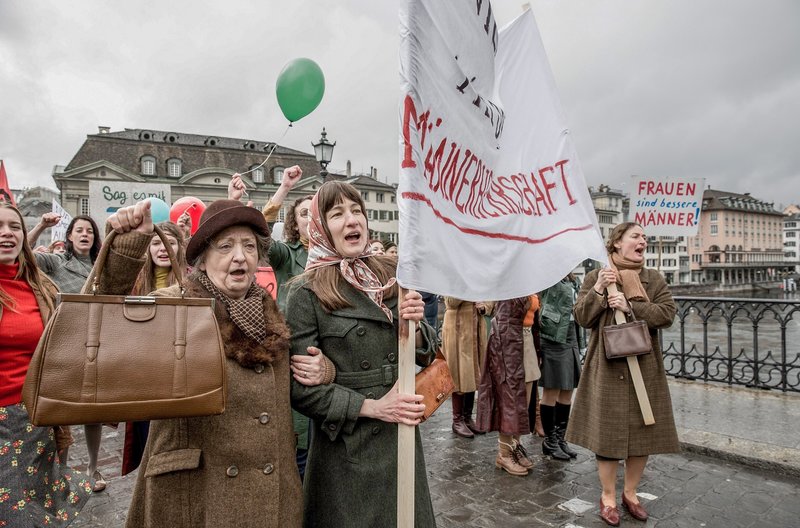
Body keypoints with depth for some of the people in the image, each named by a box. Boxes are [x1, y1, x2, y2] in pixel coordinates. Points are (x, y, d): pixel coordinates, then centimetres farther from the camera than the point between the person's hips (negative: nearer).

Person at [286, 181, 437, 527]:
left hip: (402, 437, 5)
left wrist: (414, 328, -14)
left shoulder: (391, 276, 0)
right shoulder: (307, 293, -13)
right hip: (345, 444, -4)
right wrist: (373, 407, -18)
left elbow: (423, 354, 7)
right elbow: (300, 387, -13)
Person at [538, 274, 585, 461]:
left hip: (572, 342, 8)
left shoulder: (574, 282, 15)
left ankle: (560, 438, 25)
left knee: (567, 394, 12)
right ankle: (549, 441, 16)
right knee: (551, 393, 2)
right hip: (554, 341, -8)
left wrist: (580, 343, 17)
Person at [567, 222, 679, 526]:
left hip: (644, 368, 3)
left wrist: (631, 306, -17)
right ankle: (608, 496, 21)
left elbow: (667, 313, -6)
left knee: (643, 431, 10)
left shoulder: (654, 279, 7)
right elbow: (582, 318, -4)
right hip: (607, 368, -3)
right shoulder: (596, 277, 1)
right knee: (607, 431, 3)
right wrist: (598, 290, -17)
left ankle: (630, 492, 30)